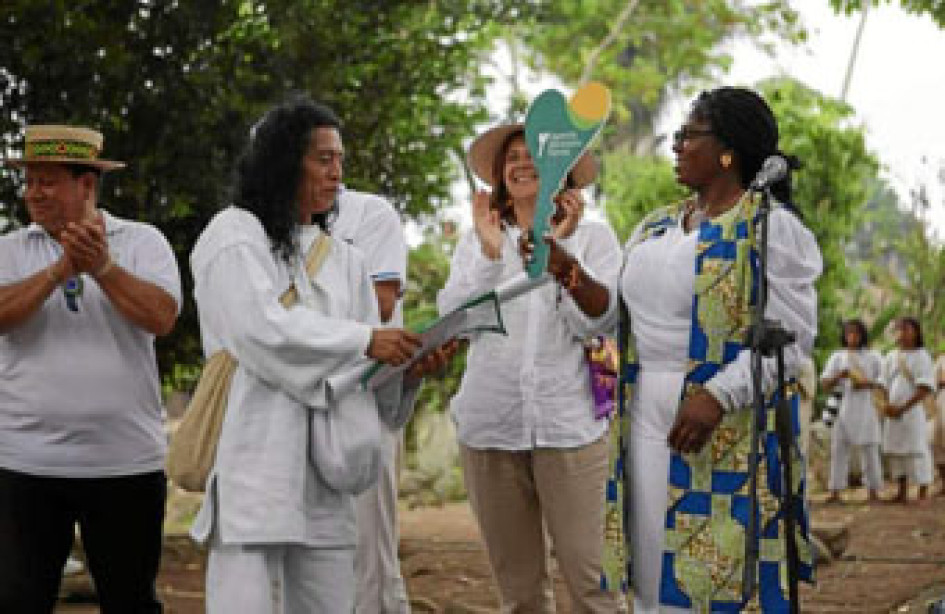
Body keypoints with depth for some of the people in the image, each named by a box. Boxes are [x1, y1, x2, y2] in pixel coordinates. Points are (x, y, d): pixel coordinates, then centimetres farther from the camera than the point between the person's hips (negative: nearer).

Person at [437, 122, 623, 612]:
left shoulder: (593, 236, 5)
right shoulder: (476, 239, 13)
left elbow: (594, 324, -6)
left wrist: (560, 248, -10)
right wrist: (490, 251, -9)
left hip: (568, 423, -3)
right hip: (491, 425, 3)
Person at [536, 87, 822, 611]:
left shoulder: (770, 228, -8)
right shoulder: (655, 227, 15)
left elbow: (791, 335, -14)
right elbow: (616, 310, 17)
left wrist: (716, 397, -23)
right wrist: (565, 268, 0)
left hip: (730, 428, -7)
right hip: (646, 422, 7)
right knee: (654, 569, 8)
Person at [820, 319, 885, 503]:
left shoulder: (873, 357, 7)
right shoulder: (837, 357, 10)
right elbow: (825, 384, 5)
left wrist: (867, 384, -13)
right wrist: (840, 376, -15)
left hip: (866, 407, -1)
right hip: (842, 409, 1)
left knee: (869, 450, -2)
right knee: (839, 448, -3)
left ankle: (874, 492, 5)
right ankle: (835, 492, -2)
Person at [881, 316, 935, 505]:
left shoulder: (921, 356, -5)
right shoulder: (891, 357, 11)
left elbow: (925, 388, -11)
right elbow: (884, 385, 13)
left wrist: (904, 408, -16)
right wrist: (886, 405, -7)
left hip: (913, 410, -6)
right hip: (893, 412, 6)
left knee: (917, 450, -7)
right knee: (894, 450, 7)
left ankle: (923, 493, -4)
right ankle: (902, 492, 16)